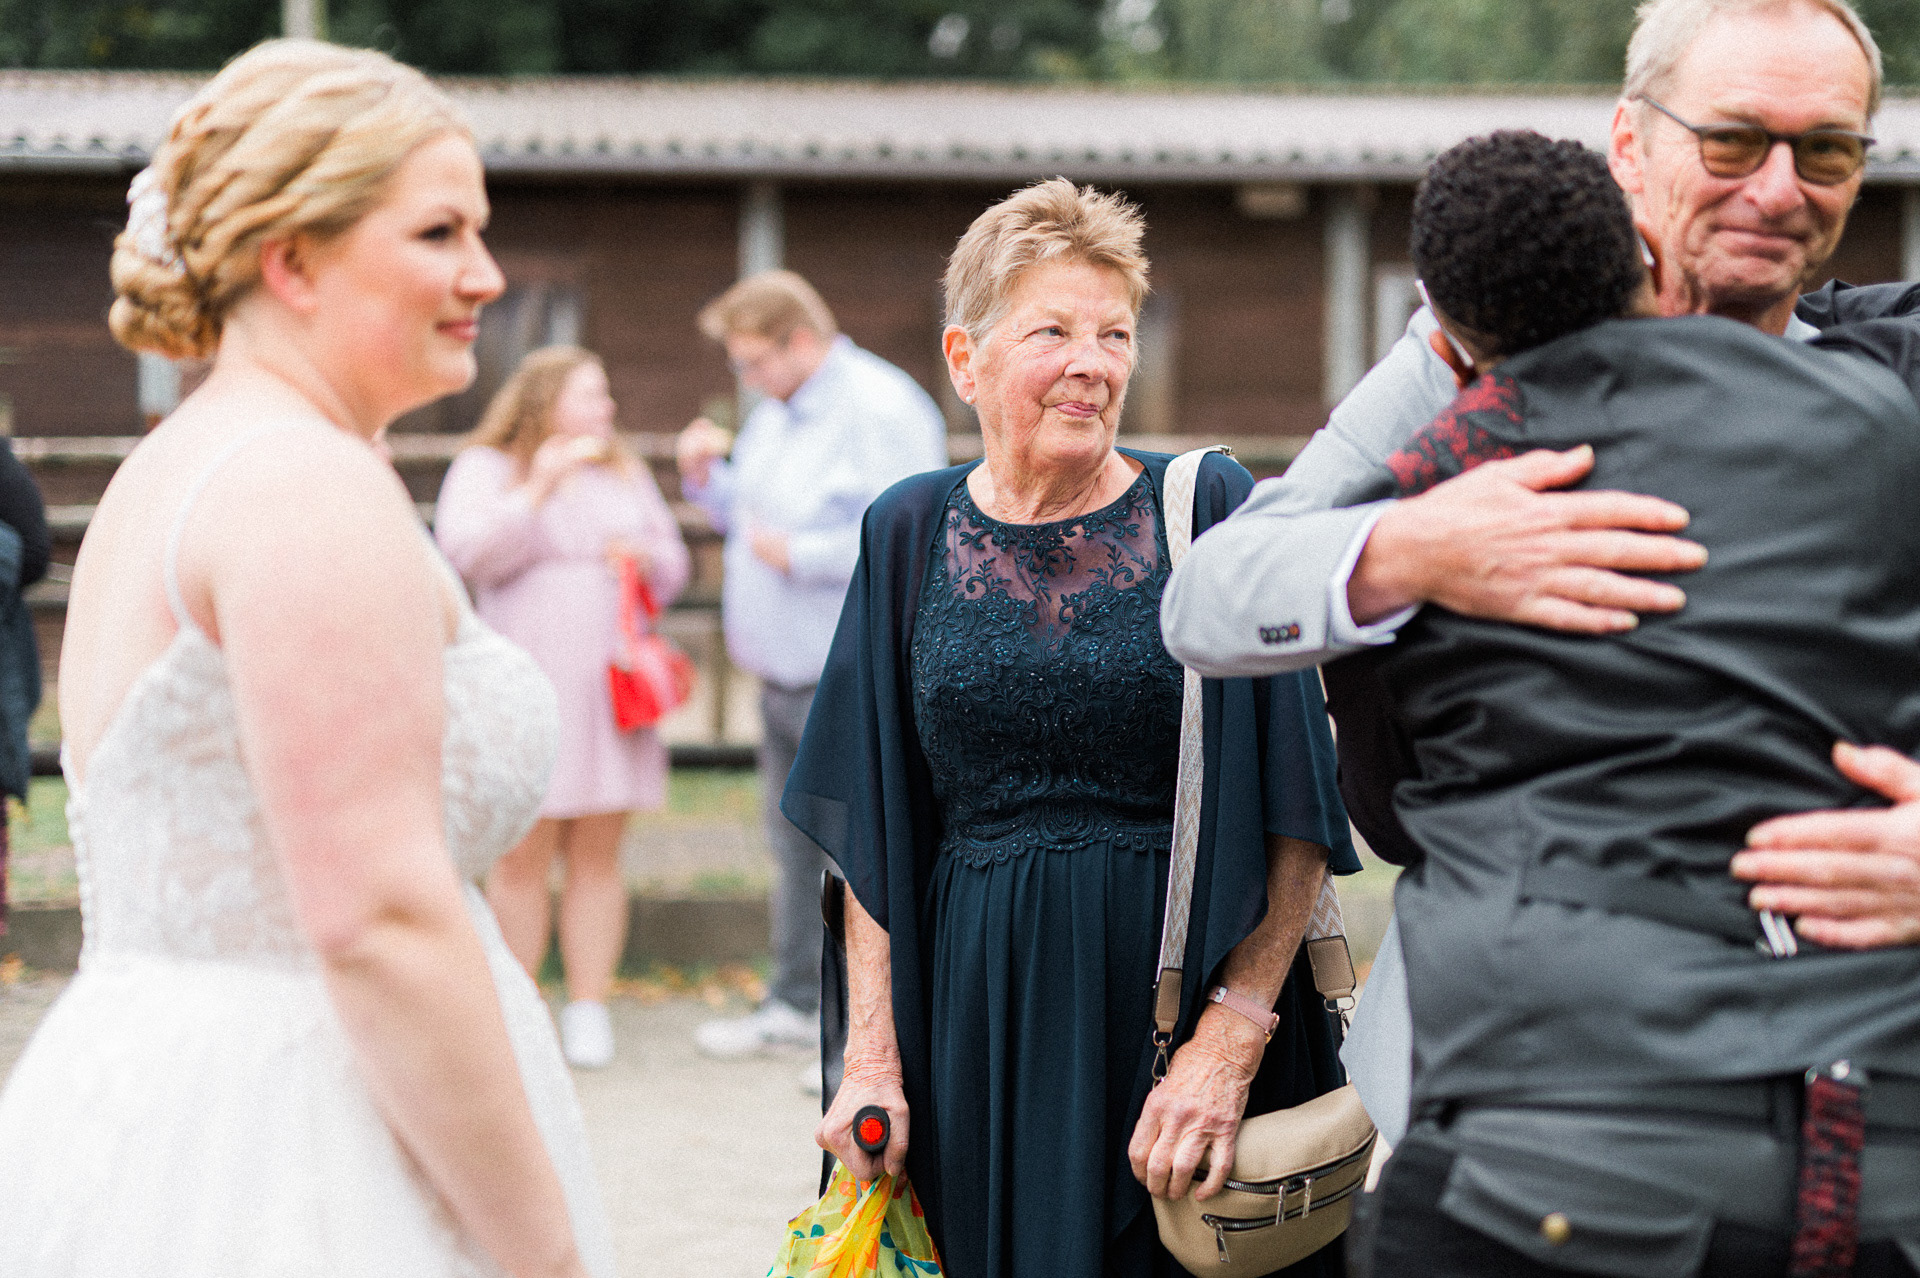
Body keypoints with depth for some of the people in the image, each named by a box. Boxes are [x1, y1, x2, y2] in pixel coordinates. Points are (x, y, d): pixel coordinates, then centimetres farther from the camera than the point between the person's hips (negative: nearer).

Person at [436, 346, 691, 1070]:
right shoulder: (485, 468, 2)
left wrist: (647, 557, -4)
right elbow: (466, 550, -15)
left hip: (607, 685, 4)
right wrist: (538, 487, -22)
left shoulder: (624, 474, 17)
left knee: (596, 855, 3)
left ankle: (588, 1012, 8)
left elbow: (672, 569, 19)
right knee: (522, 857, -3)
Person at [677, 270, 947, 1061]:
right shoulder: (774, 415, 16)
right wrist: (709, 477, 7)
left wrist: (799, 554, -19)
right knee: (794, 845, 16)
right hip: (784, 671, 9)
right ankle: (796, 1003, 27)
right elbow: (750, 516, 27)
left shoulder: (882, 410, -14)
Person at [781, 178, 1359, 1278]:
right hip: (975, 1021, 2)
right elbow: (870, 833, 7)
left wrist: (1231, 1039, -16)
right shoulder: (910, 535, 5)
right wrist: (872, 1054, -1)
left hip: (1181, 992, -2)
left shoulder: (1215, 513, -3)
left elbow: (1296, 818, -7)